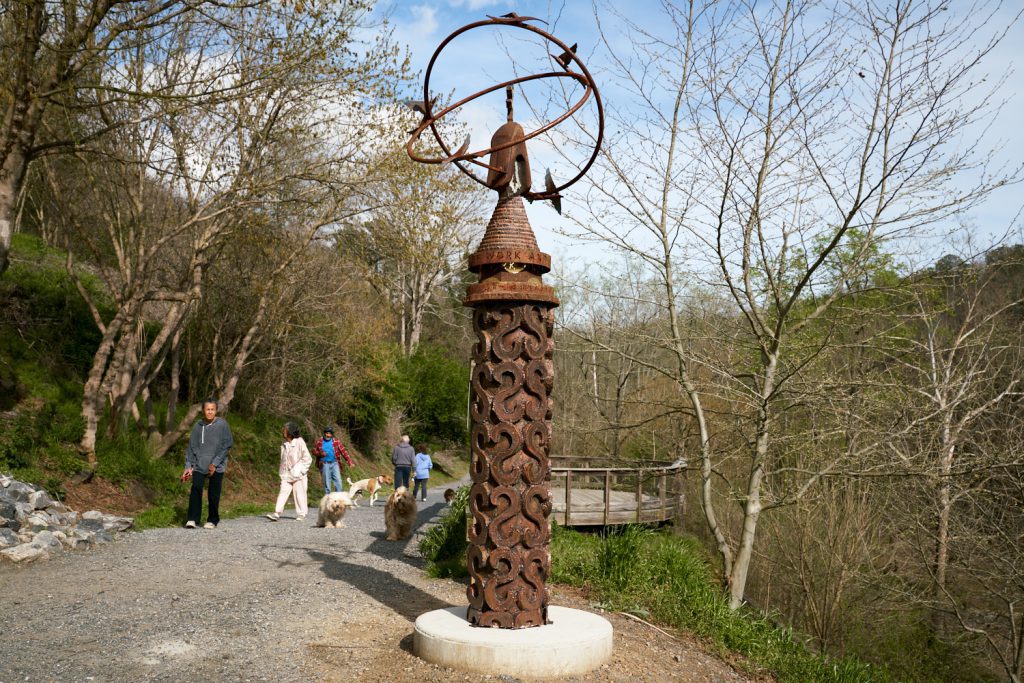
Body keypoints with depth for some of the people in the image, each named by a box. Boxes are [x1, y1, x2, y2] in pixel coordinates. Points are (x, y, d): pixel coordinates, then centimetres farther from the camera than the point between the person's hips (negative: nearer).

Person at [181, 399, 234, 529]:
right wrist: (188, 466, 4)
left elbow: (227, 445, -7)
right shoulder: (198, 426, 6)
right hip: (199, 466, 2)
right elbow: (191, 447, 10)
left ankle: (212, 520, 15)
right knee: (196, 490, -10)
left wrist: (215, 463, -11)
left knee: (213, 494, 2)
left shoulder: (222, 424, -3)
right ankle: (192, 519, -5)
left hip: (217, 466, -2)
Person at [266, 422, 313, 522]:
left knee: (299, 493, 2)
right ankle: (277, 513, -9)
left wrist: (299, 470, -12)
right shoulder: (284, 445, 9)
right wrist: (281, 471, 10)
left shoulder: (299, 442, -9)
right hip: (286, 474, 5)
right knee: (283, 492, -4)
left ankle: (301, 514, 12)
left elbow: (307, 458, -9)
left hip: (297, 474, -5)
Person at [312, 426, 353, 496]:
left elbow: (344, 452, -2)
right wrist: (320, 454, -14)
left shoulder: (336, 442, 0)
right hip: (324, 464, 0)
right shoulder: (319, 442, 1)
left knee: (338, 480, -5)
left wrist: (349, 462, -8)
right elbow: (314, 451, 8)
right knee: (326, 482, 4)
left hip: (334, 464, 0)